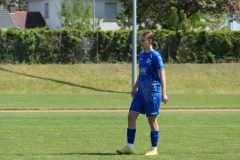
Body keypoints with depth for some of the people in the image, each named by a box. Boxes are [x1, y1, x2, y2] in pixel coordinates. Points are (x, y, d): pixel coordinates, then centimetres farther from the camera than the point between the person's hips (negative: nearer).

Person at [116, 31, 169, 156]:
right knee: (131, 116, 0)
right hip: (141, 92, 7)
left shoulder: (155, 56, -12)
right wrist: (135, 88, 26)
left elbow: (162, 75, -15)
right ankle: (129, 147, 4)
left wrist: (164, 93, -20)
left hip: (152, 92, -7)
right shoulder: (141, 55, 10)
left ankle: (154, 149, 11)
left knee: (152, 119, 0)